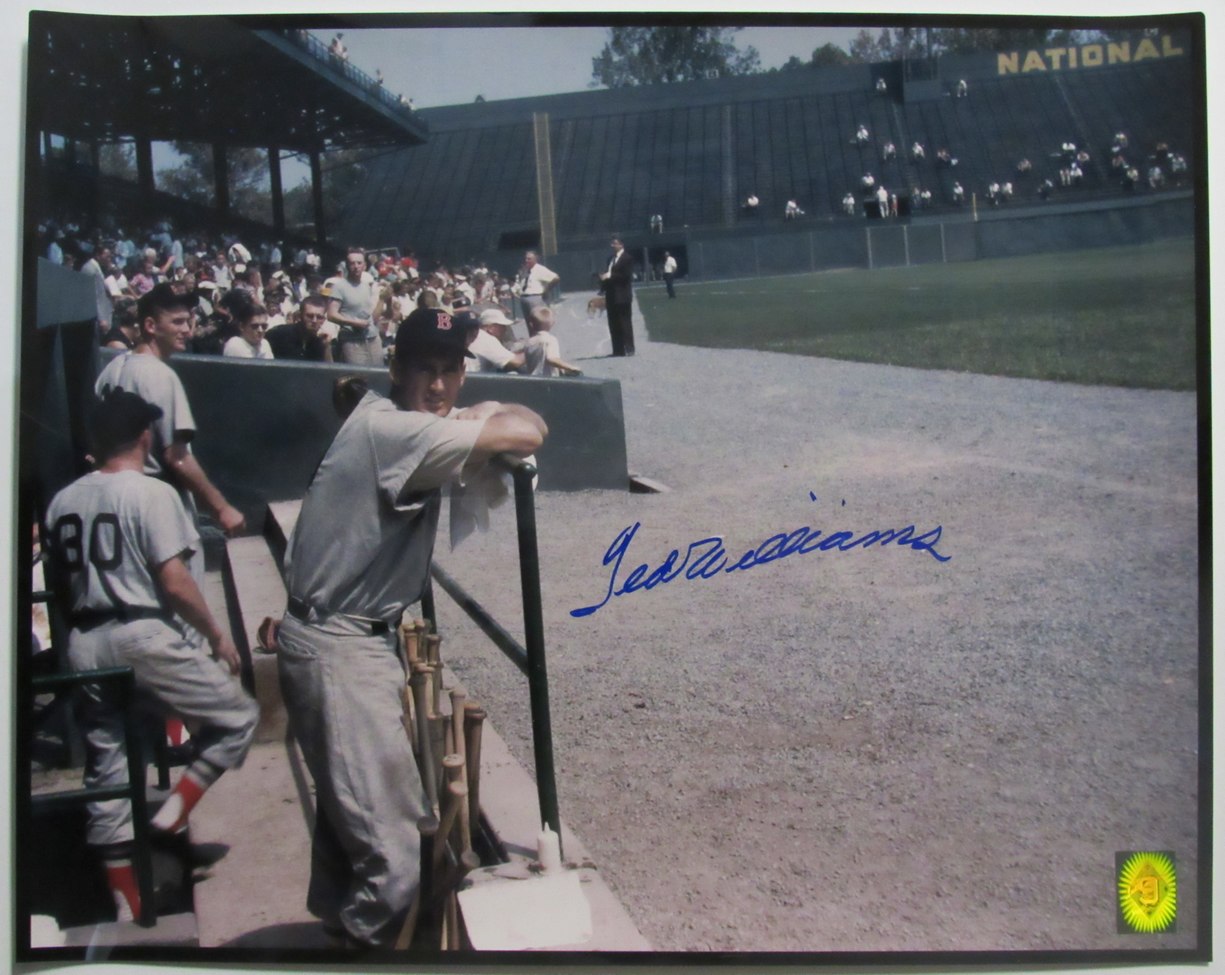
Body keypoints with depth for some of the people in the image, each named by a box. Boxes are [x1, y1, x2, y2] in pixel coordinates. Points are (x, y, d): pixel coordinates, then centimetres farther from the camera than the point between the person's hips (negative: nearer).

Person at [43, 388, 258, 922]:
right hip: (144, 638, -7)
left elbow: (63, 584, 14)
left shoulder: (62, 502, 11)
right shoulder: (152, 493, -8)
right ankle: (172, 815, -3)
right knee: (238, 717, 9)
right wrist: (216, 634, -3)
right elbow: (174, 582, -14)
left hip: (85, 645, 7)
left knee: (106, 775, 11)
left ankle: (127, 904, 18)